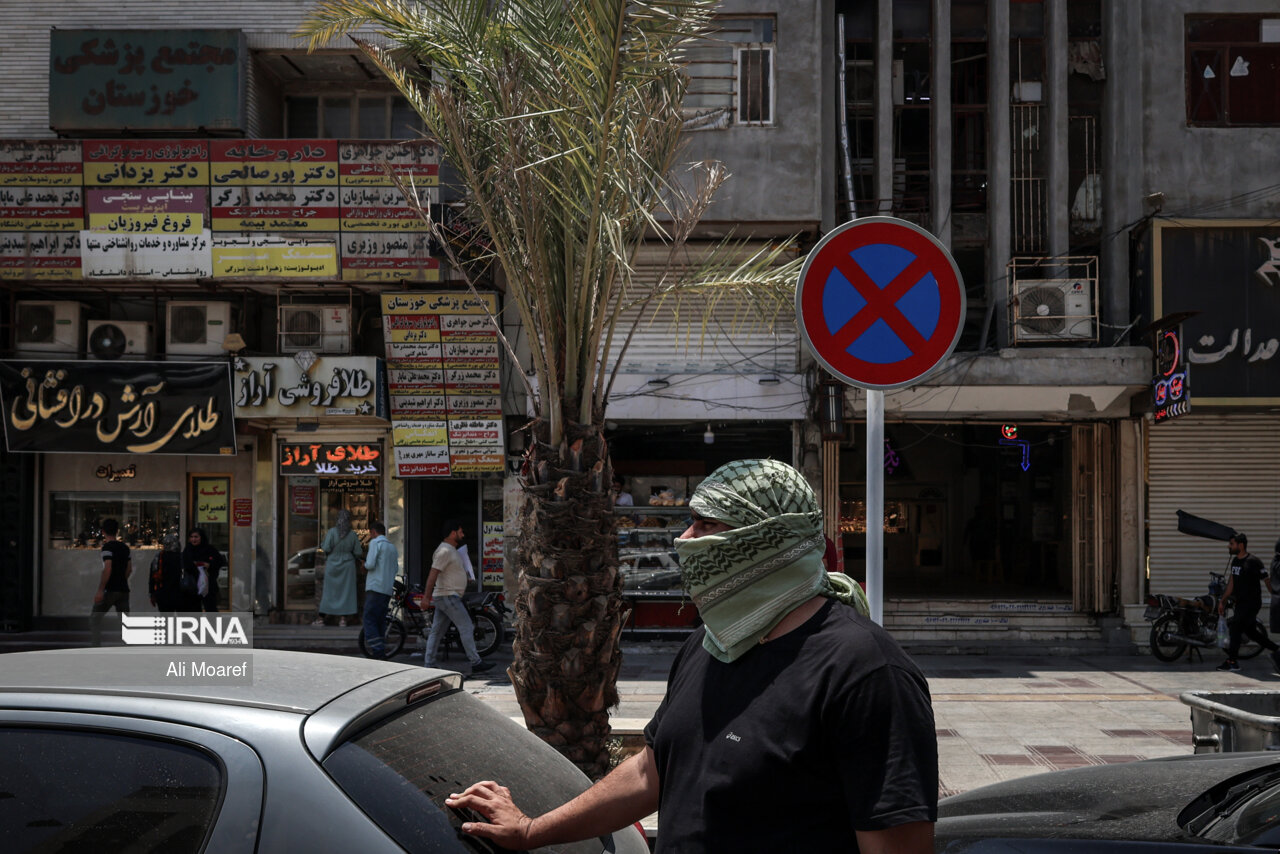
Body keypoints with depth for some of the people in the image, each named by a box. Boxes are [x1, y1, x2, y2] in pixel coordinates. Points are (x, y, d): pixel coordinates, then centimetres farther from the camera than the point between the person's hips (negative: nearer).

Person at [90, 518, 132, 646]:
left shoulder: (108, 547, -10)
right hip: (123, 589, 6)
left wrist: (100, 590, -20)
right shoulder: (125, 548, 12)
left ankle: (96, 647, 0)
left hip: (110, 590, -6)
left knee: (95, 618, 7)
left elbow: (107, 569, -20)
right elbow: (129, 569, 19)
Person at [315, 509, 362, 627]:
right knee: (346, 590, 6)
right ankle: (343, 618, 2)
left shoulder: (332, 532, -13)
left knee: (328, 590, 7)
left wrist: (323, 543, 5)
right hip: (347, 566, 1)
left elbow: (326, 548, -16)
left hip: (332, 565, -1)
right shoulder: (353, 535, -6)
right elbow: (358, 552, -3)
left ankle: (321, 618, 10)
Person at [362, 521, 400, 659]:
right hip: (388, 589, 8)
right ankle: (381, 651, 11)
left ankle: (376, 650, -16)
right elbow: (396, 569, 18)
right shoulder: (392, 547, 18)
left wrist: (364, 565, 7)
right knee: (381, 619, 12)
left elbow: (370, 564, -14)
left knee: (370, 619, -7)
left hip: (375, 587, -8)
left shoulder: (375, 543, -5)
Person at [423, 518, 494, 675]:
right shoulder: (445, 551, -16)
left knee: (437, 631, 8)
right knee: (466, 628, -9)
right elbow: (433, 575, -20)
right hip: (448, 596, -10)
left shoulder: (451, 550, 17)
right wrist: (427, 597, -23)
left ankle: (429, 664, 9)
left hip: (445, 597, 10)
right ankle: (476, 663, -8)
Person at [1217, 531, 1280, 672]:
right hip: (1240, 602, 9)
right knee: (1250, 630, 14)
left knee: (1236, 627, -13)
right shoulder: (1235, 561, 11)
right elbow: (1231, 583, 19)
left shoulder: (1253, 562, -15)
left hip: (1252, 603, -9)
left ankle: (1232, 661, -8)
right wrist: (1223, 601, 18)